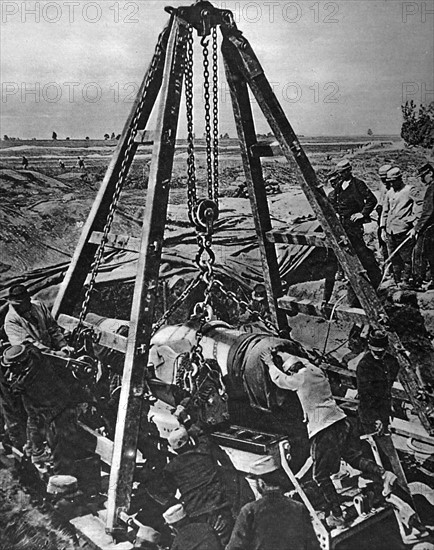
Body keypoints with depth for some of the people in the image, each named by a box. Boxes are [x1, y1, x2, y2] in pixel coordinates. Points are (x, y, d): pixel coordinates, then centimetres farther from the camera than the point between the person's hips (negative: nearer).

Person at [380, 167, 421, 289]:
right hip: (390, 232, 6)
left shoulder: (410, 190, -2)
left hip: (403, 232, -6)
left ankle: (406, 281, 8)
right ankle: (397, 282, 18)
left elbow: (418, 208, -6)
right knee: (394, 259, 9)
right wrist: (383, 228, 14)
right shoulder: (389, 193, 16)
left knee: (406, 258, -2)